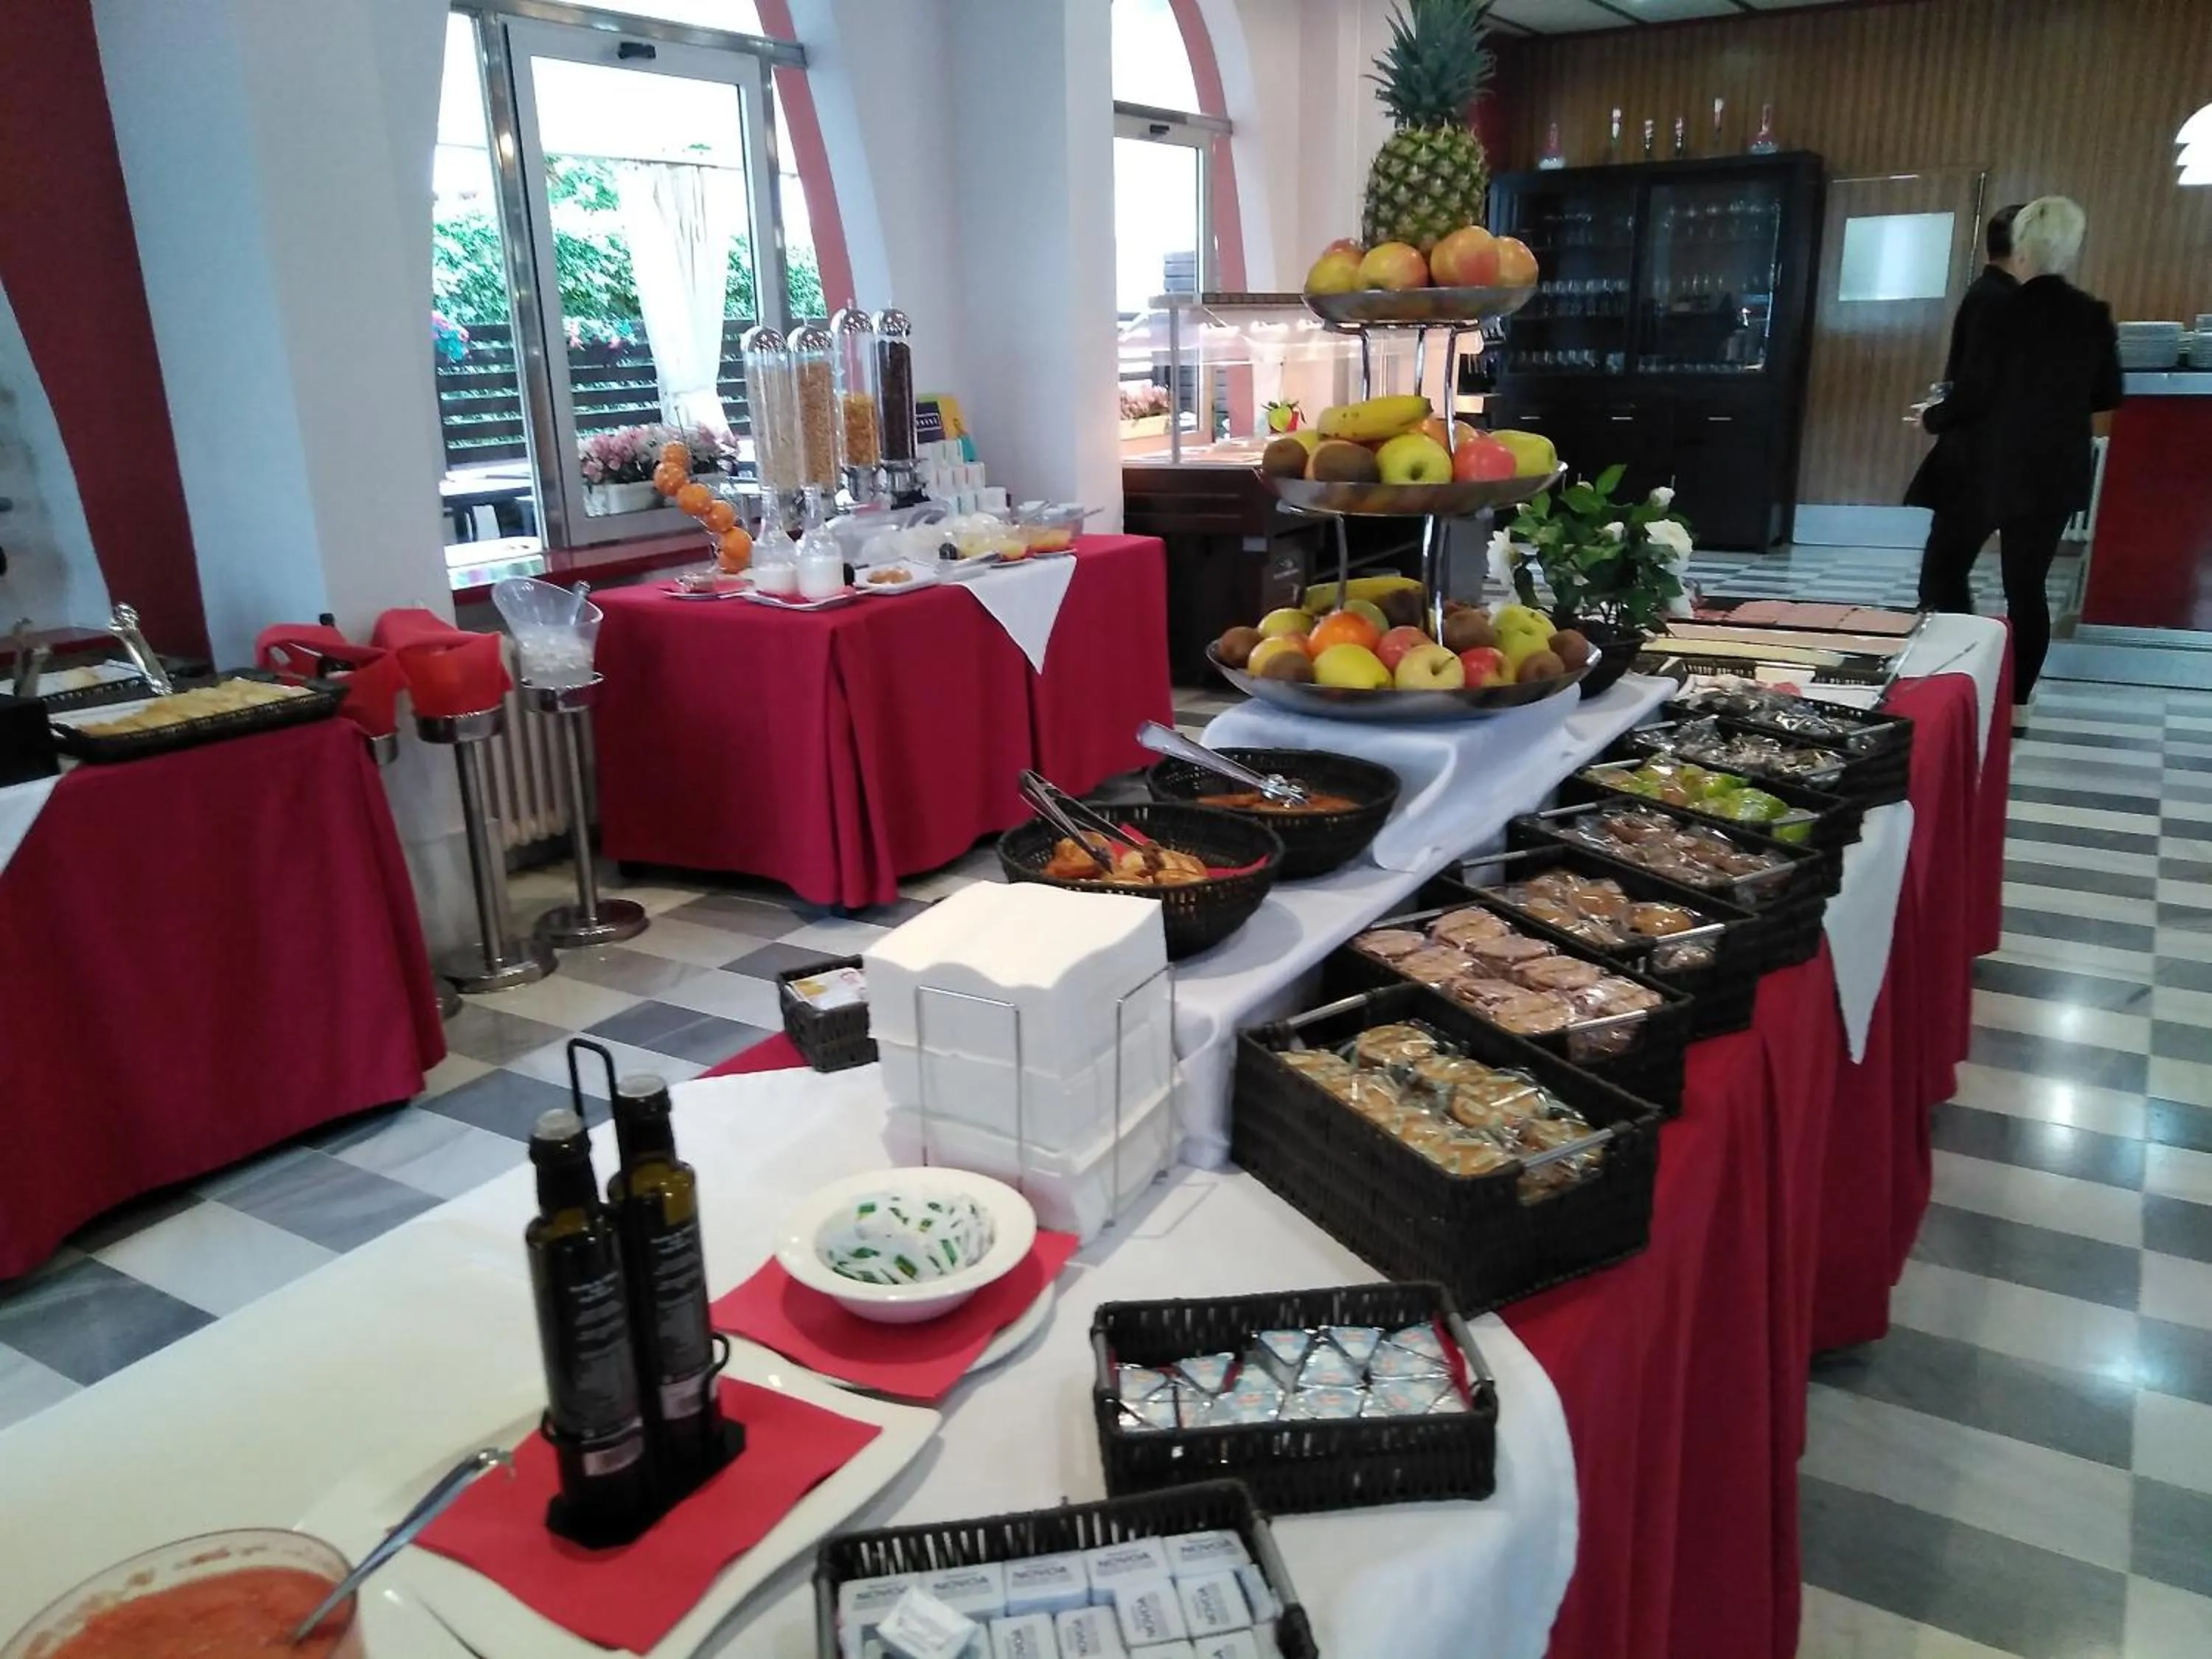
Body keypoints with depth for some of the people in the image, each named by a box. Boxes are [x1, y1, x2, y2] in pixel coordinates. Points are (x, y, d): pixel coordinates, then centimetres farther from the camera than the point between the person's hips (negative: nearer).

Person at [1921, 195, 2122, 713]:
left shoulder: (2002, 316, -13)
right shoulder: (2094, 316, 1)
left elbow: (1969, 398, -9)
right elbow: (2108, 395, 9)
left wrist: (1930, 418, 11)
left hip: (2013, 468, -4)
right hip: (2064, 467, 4)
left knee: (2022, 581, 2)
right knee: (2030, 575, 13)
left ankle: (2015, 700, 7)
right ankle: (2018, 693, 20)